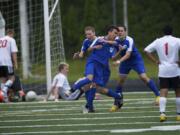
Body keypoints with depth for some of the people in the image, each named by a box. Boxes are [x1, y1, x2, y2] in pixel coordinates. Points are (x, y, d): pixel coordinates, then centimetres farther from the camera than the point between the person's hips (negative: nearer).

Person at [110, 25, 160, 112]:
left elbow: (128, 55, -32)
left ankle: (158, 95, -5)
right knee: (121, 80, 0)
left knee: (143, 77, -15)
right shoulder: (116, 40, -10)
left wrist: (119, 61, -46)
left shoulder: (129, 40, -25)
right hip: (125, 62, 5)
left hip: (136, 60, -5)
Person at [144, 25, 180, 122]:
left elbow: (147, 50, 6)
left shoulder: (158, 41, 7)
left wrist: (156, 61, 6)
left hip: (163, 71, 2)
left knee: (163, 92, -4)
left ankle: (162, 113, -21)